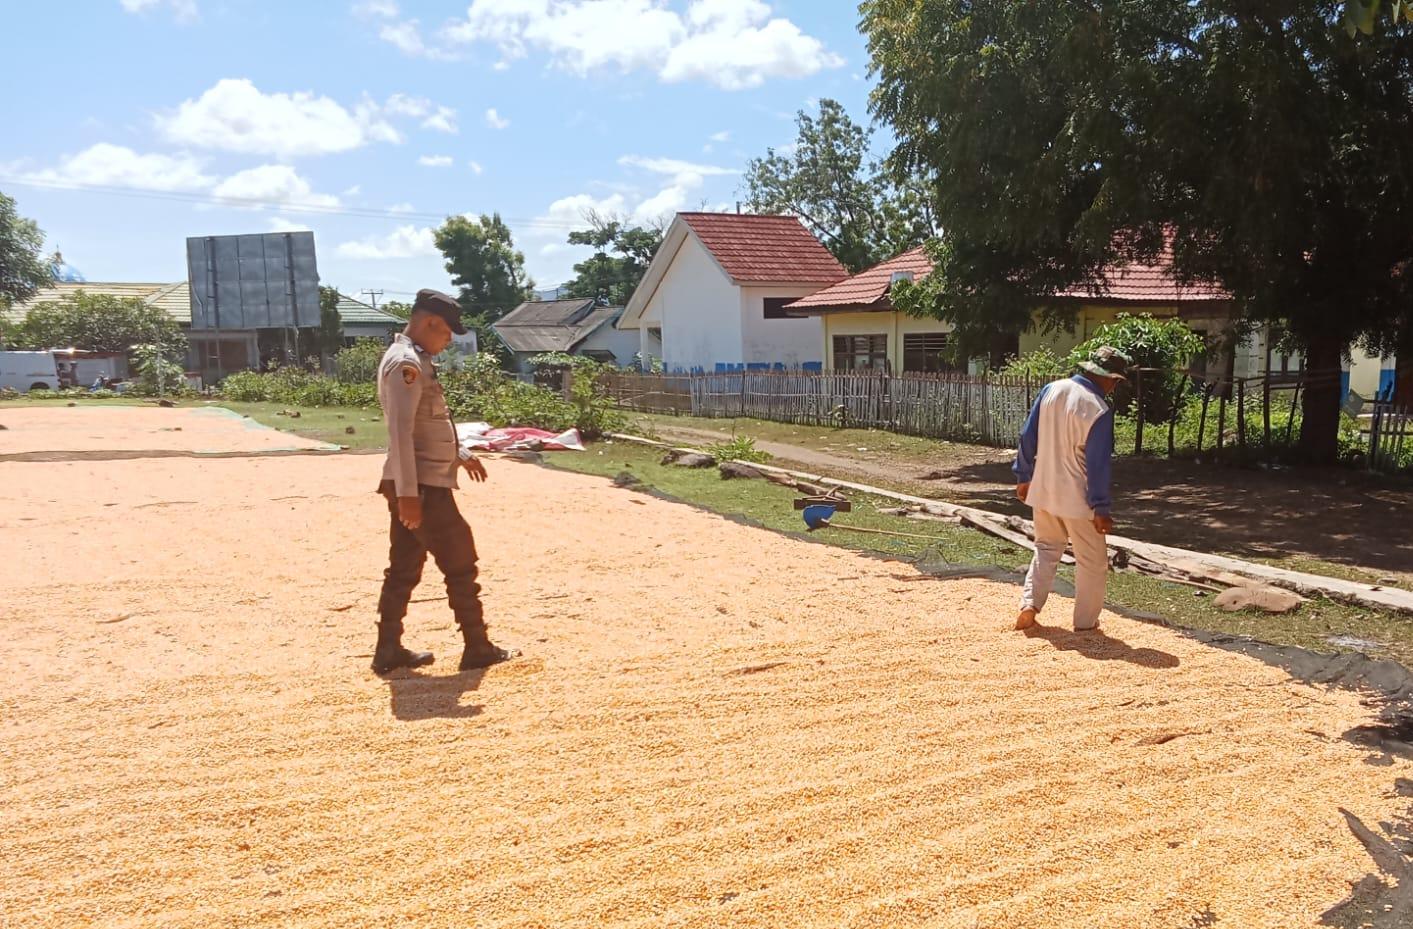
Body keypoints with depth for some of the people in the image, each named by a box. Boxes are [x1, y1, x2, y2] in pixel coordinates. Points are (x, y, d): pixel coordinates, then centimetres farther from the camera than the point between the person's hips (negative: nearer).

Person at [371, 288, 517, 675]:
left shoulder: (415, 361, 16)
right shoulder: (406, 363, -16)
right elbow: (401, 432, -23)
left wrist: (460, 454, 28)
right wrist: (408, 493, -25)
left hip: (418, 485, 10)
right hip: (422, 486, -10)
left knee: (404, 569, 13)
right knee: (460, 563, 0)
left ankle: (388, 651, 20)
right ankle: (478, 649, 9)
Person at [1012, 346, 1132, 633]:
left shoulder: (1051, 390, -1)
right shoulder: (1099, 410, -19)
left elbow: (1028, 436, 5)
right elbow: (1098, 464, -19)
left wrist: (1023, 476, 15)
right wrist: (1102, 508, -12)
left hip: (1043, 491, 6)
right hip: (1077, 499, -6)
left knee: (1046, 549, 22)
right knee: (1092, 562, 11)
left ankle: (1029, 605, 9)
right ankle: (1085, 622, 18)